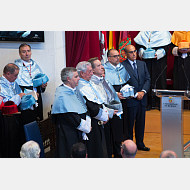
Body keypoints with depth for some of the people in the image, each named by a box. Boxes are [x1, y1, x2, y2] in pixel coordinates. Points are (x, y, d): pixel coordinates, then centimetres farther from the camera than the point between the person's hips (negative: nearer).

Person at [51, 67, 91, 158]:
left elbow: (84, 109, 11)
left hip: (79, 133, 8)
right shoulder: (61, 96, -17)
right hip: (68, 133, -8)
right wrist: (86, 127, -12)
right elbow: (71, 117, -20)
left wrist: (87, 124, -5)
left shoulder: (75, 91, 10)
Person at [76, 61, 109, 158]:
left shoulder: (88, 84, 10)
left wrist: (105, 111, 3)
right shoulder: (81, 87, -22)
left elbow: (98, 100, 18)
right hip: (92, 124, -10)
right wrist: (105, 117, -11)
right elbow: (92, 108, -24)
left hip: (97, 122, 10)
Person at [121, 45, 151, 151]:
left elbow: (148, 79, 8)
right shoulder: (122, 66, -7)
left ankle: (140, 143, 21)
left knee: (141, 122, 11)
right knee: (129, 123, 1)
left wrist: (143, 91, -8)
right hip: (130, 100, -5)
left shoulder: (142, 64, 13)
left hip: (142, 98, 6)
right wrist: (135, 94, -13)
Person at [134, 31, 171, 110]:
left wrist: (158, 53, -22)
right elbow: (138, 44, 10)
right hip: (146, 60, 3)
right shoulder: (143, 33, 11)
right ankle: (150, 103, 7)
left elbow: (166, 46, -7)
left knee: (159, 80, -3)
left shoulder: (164, 32, 0)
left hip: (159, 60, -3)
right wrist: (141, 52, -9)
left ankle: (160, 103, 5)